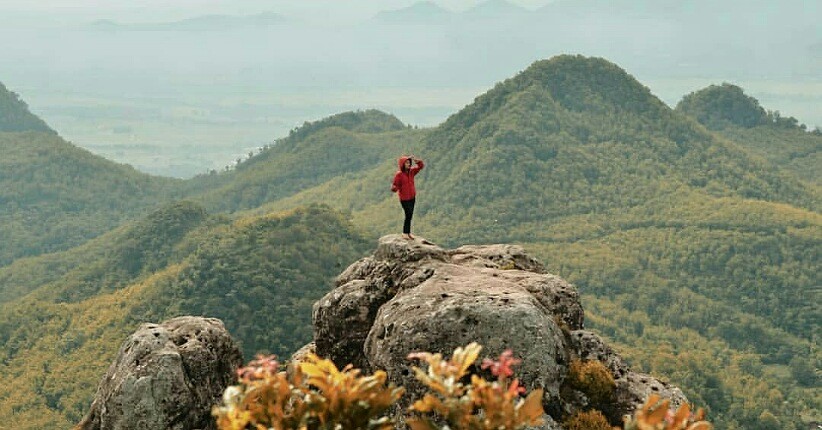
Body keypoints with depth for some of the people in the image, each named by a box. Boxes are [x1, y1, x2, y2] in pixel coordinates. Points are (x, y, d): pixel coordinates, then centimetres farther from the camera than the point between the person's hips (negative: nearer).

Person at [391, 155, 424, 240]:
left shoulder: (411, 171, 3)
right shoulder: (398, 174, -14)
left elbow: (421, 165, 4)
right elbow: (395, 187, -14)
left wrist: (414, 159, -10)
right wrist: (393, 188, -38)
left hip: (412, 197, 6)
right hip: (404, 198, -6)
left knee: (410, 215, 10)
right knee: (408, 214, -11)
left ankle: (408, 232, 19)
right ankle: (405, 233, 0)